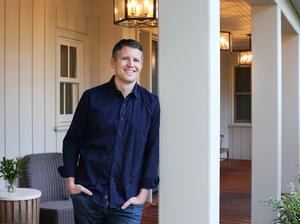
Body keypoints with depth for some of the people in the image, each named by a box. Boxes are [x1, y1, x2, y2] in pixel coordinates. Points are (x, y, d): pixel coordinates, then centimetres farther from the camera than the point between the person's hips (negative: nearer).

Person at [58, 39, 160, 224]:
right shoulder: (92, 97, 0)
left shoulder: (150, 103, 1)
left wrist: (144, 192, -1)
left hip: (127, 201, 0)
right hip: (88, 194, 0)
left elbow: (153, 150, 3)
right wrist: (70, 181, 0)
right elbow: (72, 141, 6)